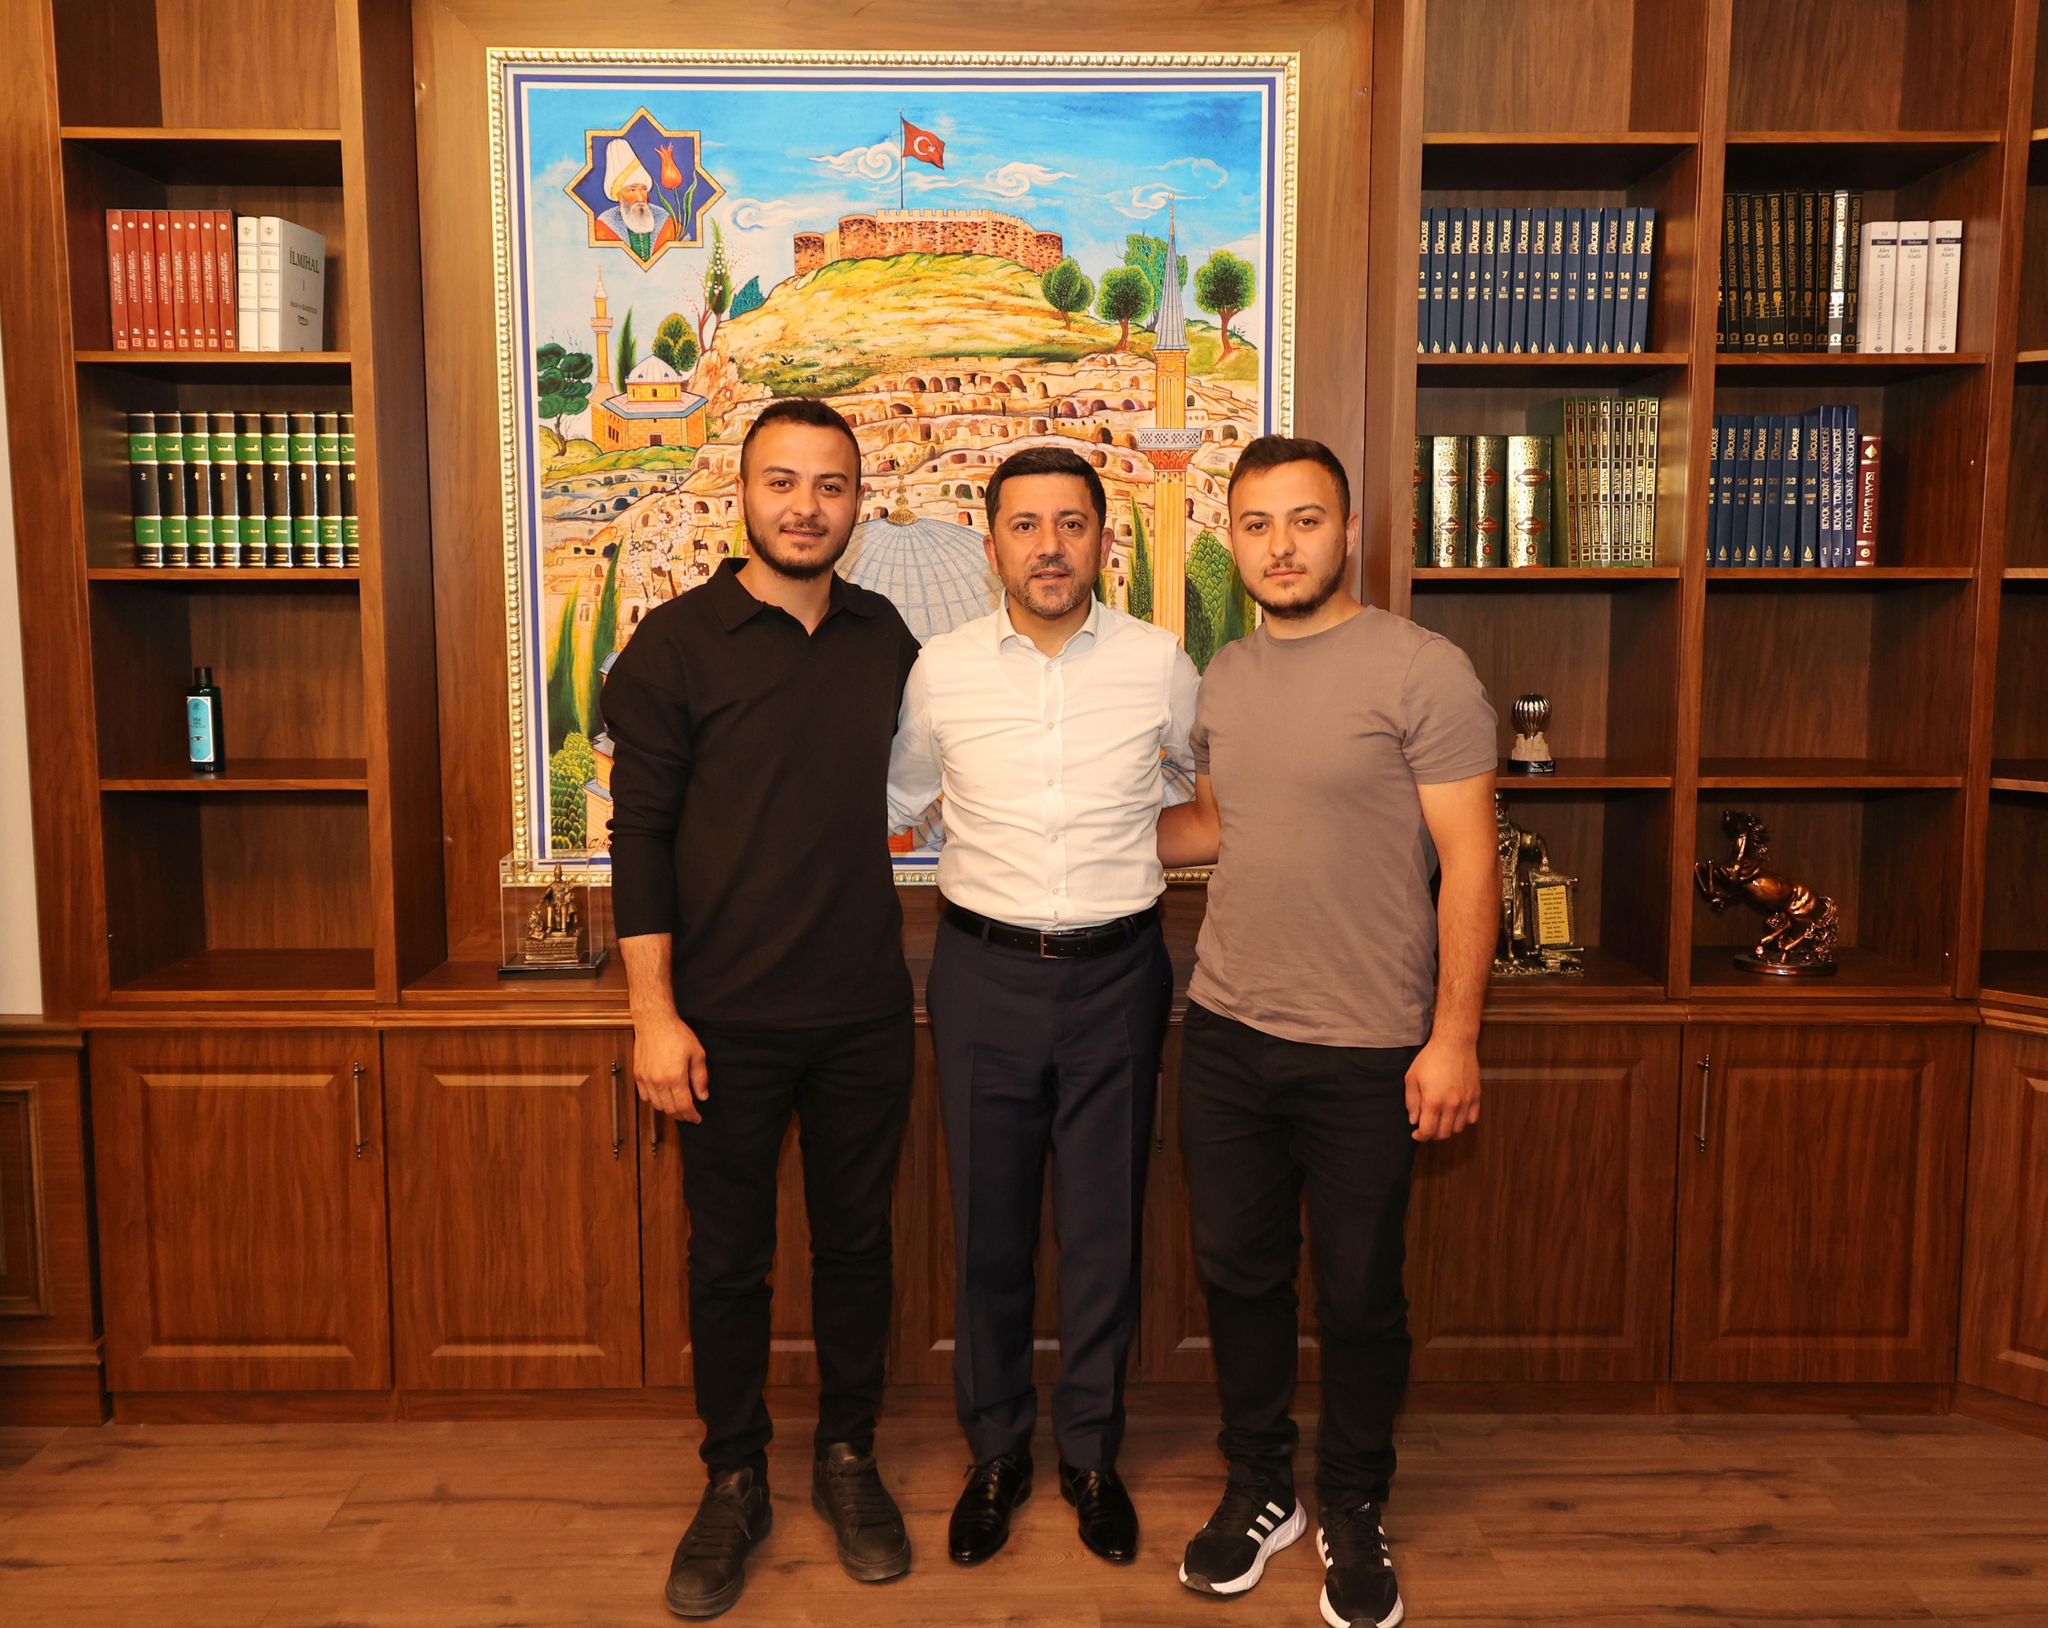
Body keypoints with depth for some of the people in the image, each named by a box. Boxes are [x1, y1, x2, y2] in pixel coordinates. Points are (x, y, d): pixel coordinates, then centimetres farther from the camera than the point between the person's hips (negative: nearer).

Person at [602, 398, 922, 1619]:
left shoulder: (885, 637, 4)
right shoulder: (678, 644, -7)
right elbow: (642, 832, -8)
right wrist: (654, 1013, -11)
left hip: (868, 1012, 3)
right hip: (730, 1017, -3)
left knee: (857, 1242, 15)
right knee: (730, 1259, 11)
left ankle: (850, 1460, 34)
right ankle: (735, 1483, 31)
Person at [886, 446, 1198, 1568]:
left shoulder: (1159, 664, -3)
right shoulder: (941, 670, -2)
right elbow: (897, 795, 13)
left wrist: (1147, 843, 8)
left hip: (1117, 974, 0)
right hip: (984, 972, 1)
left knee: (1105, 1226, 11)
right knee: (988, 1227, 11)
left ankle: (1091, 1453, 32)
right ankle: (996, 1453, 32)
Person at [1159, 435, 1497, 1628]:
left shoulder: (1424, 670, -10)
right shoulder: (1225, 676, 8)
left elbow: (1468, 863, -11)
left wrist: (1454, 1037, -14)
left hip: (1366, 1051, -5)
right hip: (1227, 1033, 5)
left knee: (1360, 1296, 10)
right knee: (1241, 1273, 16)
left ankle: (1354, 1510, 33)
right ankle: (1260, 1489, 36)